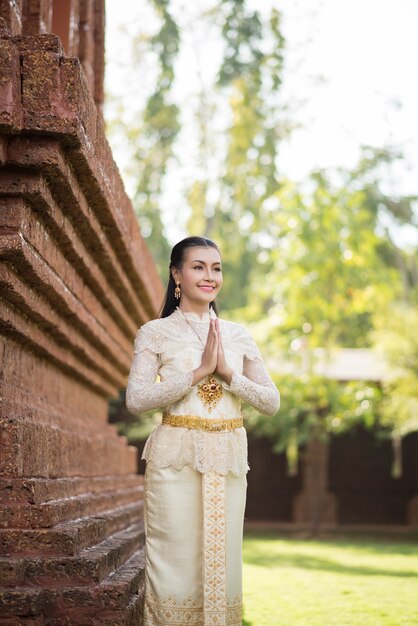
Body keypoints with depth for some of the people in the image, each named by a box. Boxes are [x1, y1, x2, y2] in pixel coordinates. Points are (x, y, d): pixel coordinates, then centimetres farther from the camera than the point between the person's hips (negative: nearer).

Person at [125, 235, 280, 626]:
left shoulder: (238, 336, 12)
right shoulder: (155, 333, 2)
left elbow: (272, 402, 7)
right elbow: (135, 400, -11)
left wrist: (227, 373, -8)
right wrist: (199, 372, -15)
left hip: (228, 462, 3)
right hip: (176, 461, -3)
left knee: (222, 564, 6)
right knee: (175, 566, -3)